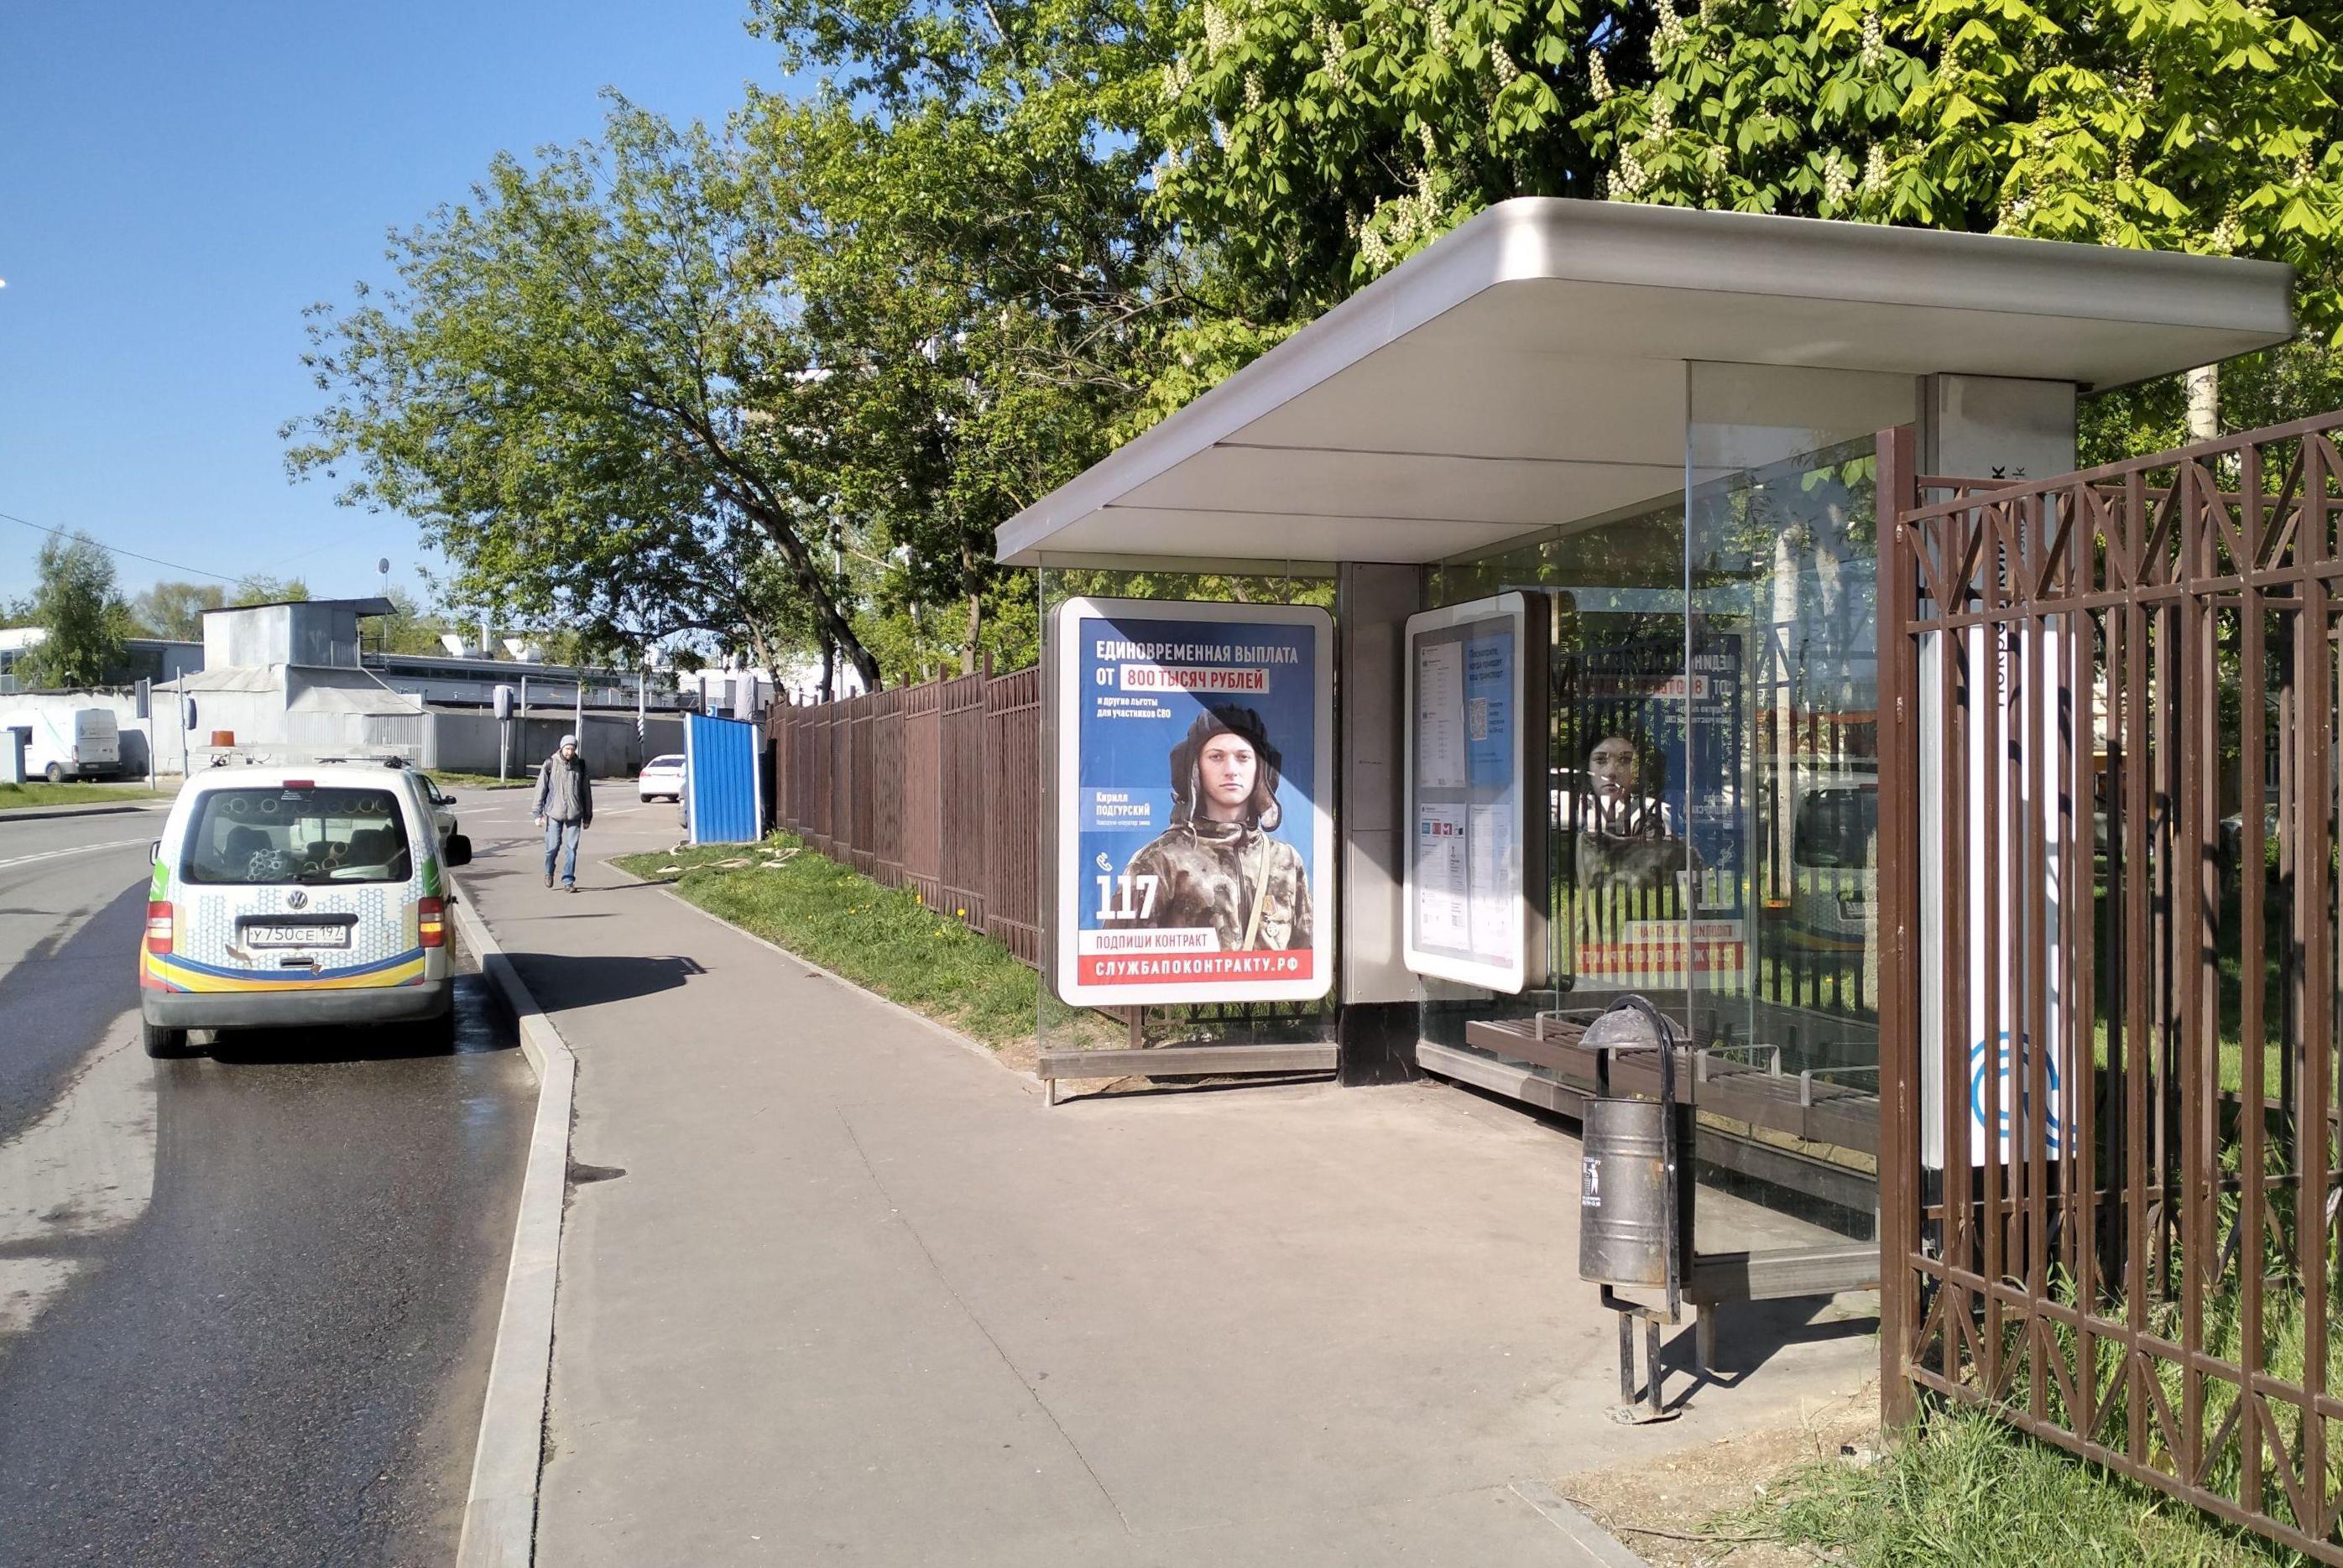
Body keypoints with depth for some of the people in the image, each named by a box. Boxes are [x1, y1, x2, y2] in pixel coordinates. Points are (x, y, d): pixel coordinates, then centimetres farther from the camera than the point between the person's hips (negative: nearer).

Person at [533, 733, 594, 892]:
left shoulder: (580, 766, 4)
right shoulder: (550, 764, -2)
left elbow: (586, 792, 10)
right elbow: (541, 789, 0)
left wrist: (588, 816, 10)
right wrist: (537, 813, -3)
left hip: (574, 814, 2)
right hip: (554, 813, -1)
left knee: (571, 848, 0)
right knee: (553, 846, 1)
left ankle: (568, 880, 8)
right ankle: (549, 872, 29)